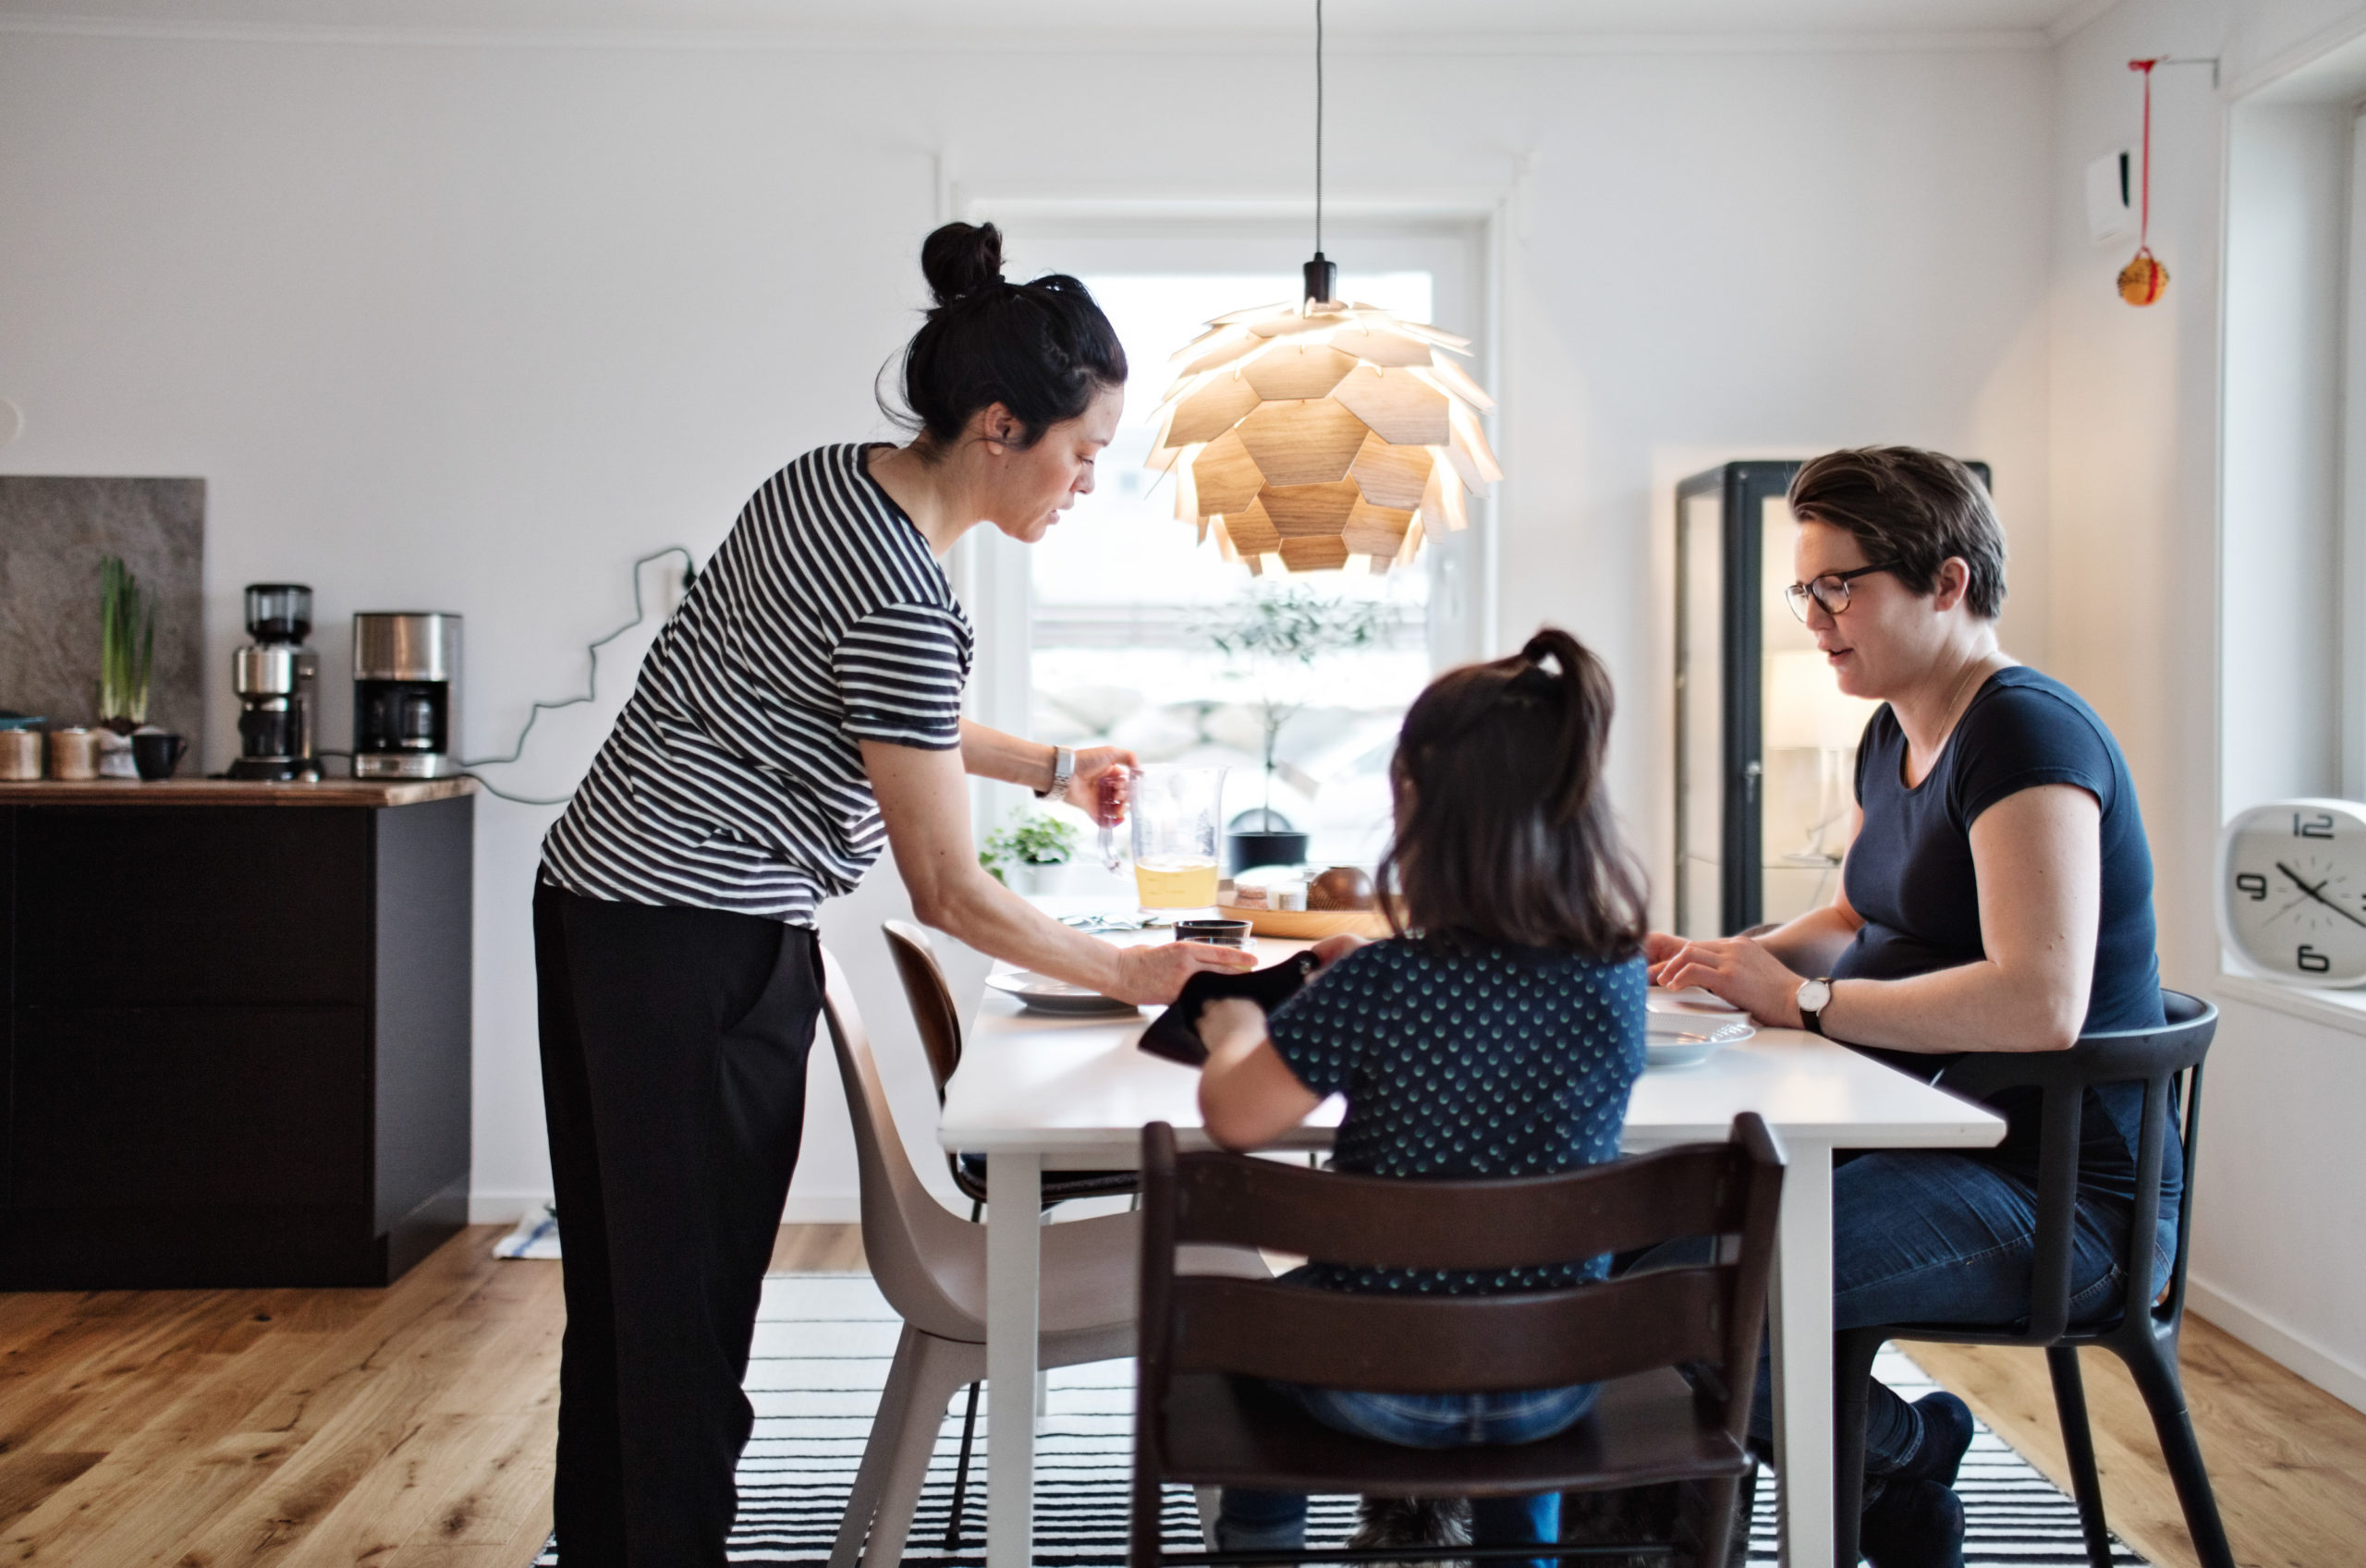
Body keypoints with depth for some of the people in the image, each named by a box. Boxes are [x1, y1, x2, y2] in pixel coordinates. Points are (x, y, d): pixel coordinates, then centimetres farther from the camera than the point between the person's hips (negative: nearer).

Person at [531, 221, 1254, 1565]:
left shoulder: (829, 480, 5)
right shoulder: (901, 595, -22)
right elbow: (951, 896, -17)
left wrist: (1050, 765, 20)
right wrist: (1130, 974, -5)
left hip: (605, 900, 10)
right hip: (697, 950, -10)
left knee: (625, 1281, 18)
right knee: (691, 1303, 1)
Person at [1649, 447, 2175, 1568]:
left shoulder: (2025, 733, -17)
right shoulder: (1896, 739, 12)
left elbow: (2040, 1004, -29)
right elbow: (1861, 921, 26)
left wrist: (1806, 999, -21)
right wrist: (1722, 959, 7)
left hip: (2062, 1199, -10)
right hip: (1941, 1145, 10)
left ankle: (1901, 1450, 8)